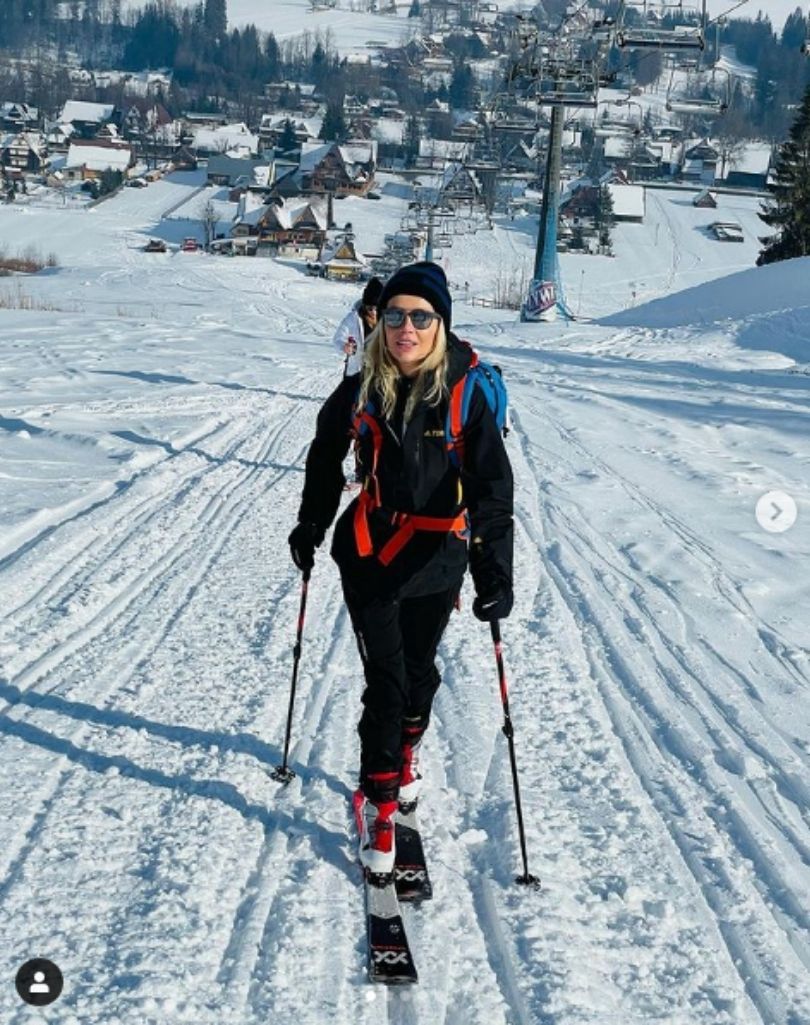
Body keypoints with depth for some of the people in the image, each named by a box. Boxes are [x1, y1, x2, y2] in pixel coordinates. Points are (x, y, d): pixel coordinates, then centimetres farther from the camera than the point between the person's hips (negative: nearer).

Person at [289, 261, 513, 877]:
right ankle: (378, 802, 12)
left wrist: (495, 573, -25)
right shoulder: (361, 391, -5)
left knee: (419, 669, 16)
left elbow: (492, 486, -17)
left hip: (434, 559, 0)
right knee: (384, 679, -1)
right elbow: (326, 458, 13)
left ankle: (406, 747, 46)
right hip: (368, 554, 1)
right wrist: (311, 527, 19)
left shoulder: (467, 393, -14)